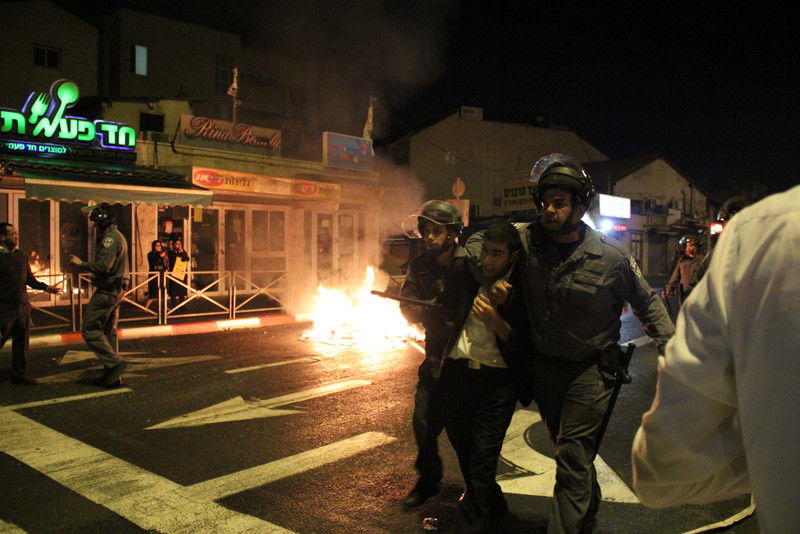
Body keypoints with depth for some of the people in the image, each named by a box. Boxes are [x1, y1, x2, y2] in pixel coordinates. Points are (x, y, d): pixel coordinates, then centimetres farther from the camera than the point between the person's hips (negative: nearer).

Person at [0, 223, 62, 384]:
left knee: (22, 340, 11)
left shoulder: (21, 255, 11)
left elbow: (29, 279, 18)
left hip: (22, 306, 6)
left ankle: (19, 374, 22)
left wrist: (46, 287, 7)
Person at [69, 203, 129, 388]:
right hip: (116, 291, 10)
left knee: (90, 329, -6)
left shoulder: (110, 238, -15)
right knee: (108, 331, 13)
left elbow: (103, 266, -24)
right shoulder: (119, 237, 18)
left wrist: (82, 264, -12)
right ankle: (112, 376, 17)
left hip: (106, 291, -10)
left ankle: (114, 363, -8)